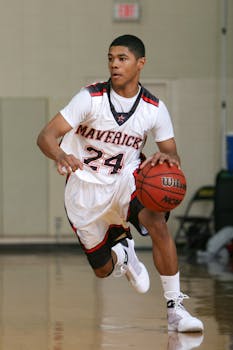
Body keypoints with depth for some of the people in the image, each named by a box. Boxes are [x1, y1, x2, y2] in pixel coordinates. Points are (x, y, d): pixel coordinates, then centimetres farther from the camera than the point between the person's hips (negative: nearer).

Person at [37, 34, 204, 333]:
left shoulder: (154, 109, -9)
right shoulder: (91, 97, -17)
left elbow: (172, 155, -1)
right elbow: (46, 135, -22)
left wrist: (166, 157, -28)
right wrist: (60, 156, -46)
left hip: (126, 179, 1)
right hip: (85, 189, 0)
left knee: (157, 223, -31)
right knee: (102, 269, 7)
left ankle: (175, 309, -23)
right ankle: (122, 251, 47)